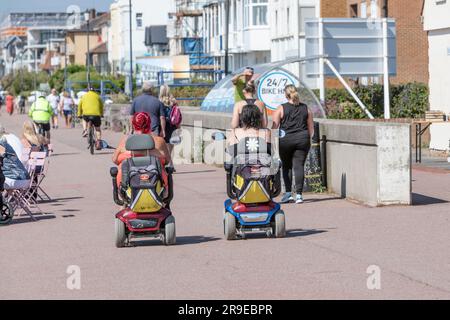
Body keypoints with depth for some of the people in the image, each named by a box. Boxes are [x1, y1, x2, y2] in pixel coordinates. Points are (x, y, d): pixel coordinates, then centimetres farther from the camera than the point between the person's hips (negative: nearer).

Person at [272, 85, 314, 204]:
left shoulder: (281, 109, -1)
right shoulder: (306, 109, 8)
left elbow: (274, 127, -4)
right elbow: (311, 129, 11)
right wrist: (307, 139, 27)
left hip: (285, 140, -2)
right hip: (302, 139, 2)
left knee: (286, 166, 10)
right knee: (299, 165, 1)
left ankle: (288, 193, 3)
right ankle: (299, 194, -5)